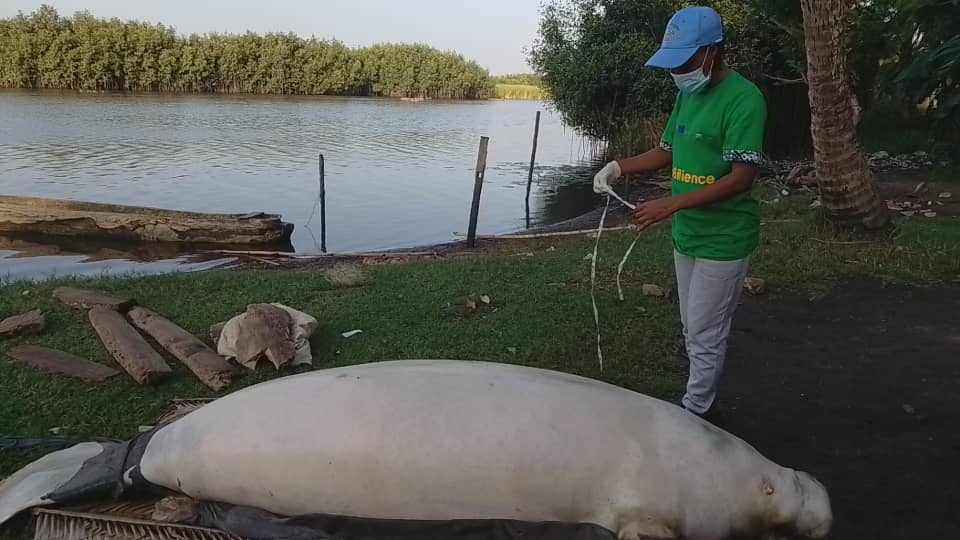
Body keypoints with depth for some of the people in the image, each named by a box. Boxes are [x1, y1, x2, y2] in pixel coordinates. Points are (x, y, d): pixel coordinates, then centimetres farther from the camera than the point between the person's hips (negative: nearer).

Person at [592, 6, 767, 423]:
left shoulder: (743, 98, -18)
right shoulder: (687, 94, 8)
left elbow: (741, 177, -23)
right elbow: (668, 152, 17)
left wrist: (671, 204, -27)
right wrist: (620, 167, 1)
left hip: (723, 242, -8)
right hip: (687, 236, 8)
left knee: (705, 335, 3)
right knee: (693, 330, 18)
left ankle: (695, 412, 19)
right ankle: (703, 404, 34)